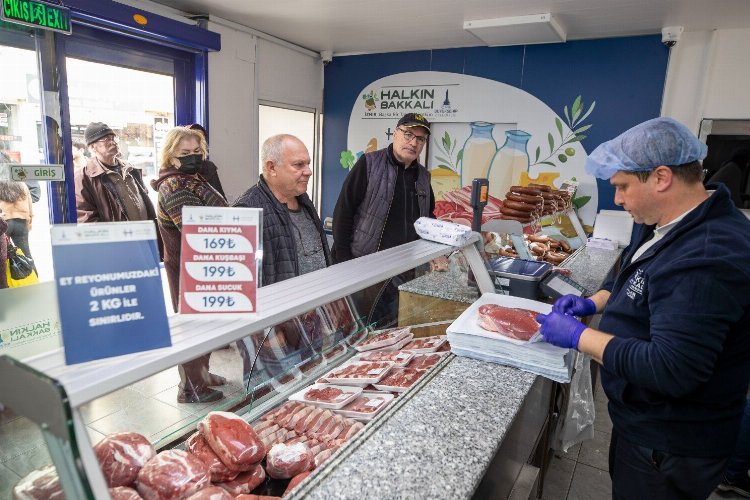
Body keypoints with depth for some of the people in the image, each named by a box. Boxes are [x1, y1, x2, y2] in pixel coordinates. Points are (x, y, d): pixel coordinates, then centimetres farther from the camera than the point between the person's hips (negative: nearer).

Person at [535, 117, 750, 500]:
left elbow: (671, 371, -35)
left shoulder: (708, 257, -33)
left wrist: (578, 336, -27)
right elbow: (643, 281, 17)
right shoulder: (677, 226, 1)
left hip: (667, 447, -9)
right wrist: (593, 303, 1)